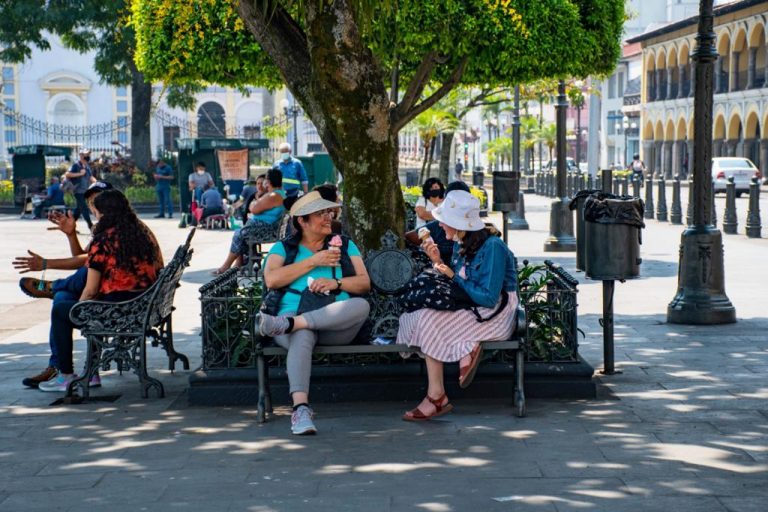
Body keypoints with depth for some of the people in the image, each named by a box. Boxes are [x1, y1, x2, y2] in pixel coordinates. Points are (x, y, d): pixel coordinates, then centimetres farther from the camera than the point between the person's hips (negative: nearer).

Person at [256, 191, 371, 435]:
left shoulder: (344, 244, 24)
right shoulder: (284, 247, 19)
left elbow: (364, 283, 14)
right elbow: (271, 280, -1)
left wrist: (336, 283, -7)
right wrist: (313, 262, -2)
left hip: (337, 326, 2)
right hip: (294, 313, -2)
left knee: (361, 305, -32)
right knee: (302, 336, -39)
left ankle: (286, 324, -40)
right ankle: (301, 408, -53)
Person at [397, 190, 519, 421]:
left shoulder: (492, 247, -16)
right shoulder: (460, 244, 9)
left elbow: (488, 298, -20)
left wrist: (454, 276, -12)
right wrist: (438, 261, 0)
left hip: (494, 315, -9)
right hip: (471, 309, 9)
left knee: (428, 320, -26)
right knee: (412, 315, -15)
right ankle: (466, 349, -20)